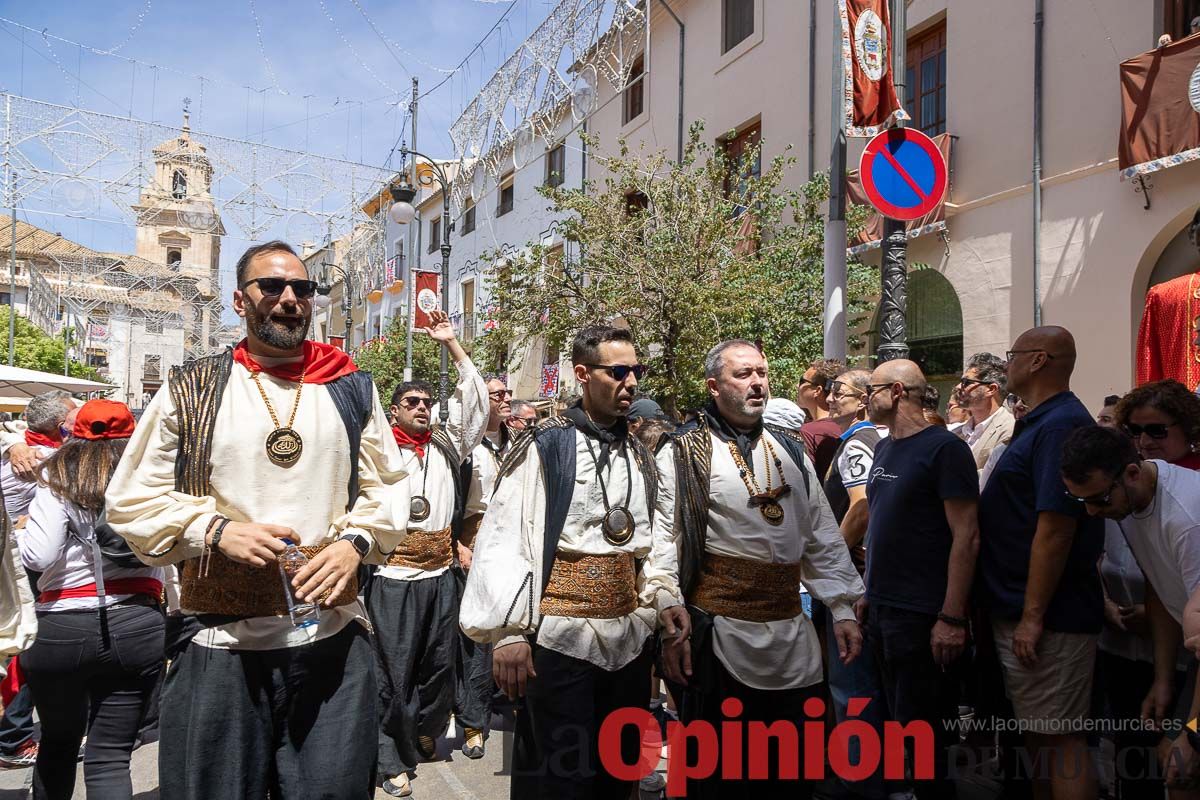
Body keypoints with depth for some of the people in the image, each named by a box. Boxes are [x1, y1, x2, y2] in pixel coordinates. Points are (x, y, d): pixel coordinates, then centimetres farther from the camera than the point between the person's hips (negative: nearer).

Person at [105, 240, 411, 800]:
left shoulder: (351, 390, 7)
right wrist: (218, 530, -13)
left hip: (333, 636, 1)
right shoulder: (189, 390, 3)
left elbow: (388, 486, 11)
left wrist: (356, 541, -8)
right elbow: (131, 501, 3)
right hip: (220, 642, -1)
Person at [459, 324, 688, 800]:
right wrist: (509, 633, -16)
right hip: (560, 639, -5)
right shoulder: (544, 448, -9)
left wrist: (664, 597, -1)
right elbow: (503, 541, -13)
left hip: (632, 639, 6)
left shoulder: (646, 460, 9)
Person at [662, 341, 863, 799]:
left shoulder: (790, 450, 12)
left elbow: (822, 536, 13)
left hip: (793, 634, 5)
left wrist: (843, 609, 8)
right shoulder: (689, 453, -6)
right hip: (720, 634, -5)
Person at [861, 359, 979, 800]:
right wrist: (870, 591, 13)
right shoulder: (884, 448, 12)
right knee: (899, 719, 18)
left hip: (923, 616, -8)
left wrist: (952, 618, -19)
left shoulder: (944, 448, -13)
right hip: (882, 609, 8)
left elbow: (966, 537, -16)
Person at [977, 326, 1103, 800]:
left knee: (1058, 738, -1)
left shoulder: (1059, 425, -18)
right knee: (1038, 733, 18)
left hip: (1046, 618, -10)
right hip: (1019, 610, 10)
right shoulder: (1041, 422, 14)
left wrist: (1032, 617, -22)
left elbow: (1054, 529, -23)